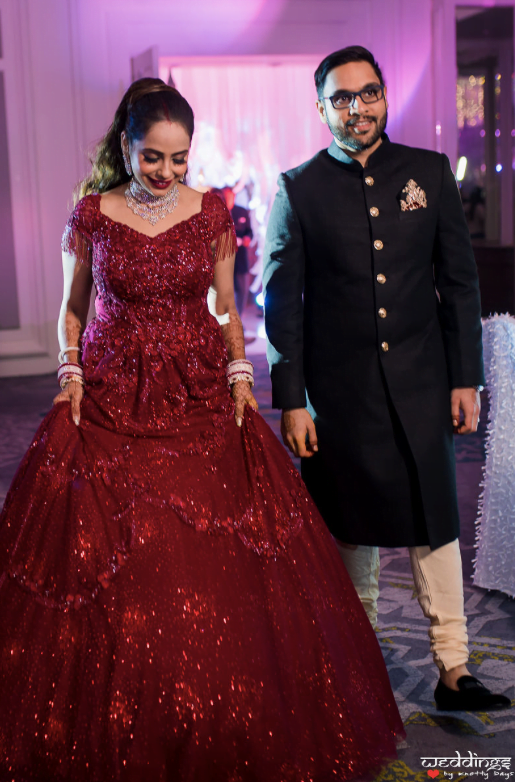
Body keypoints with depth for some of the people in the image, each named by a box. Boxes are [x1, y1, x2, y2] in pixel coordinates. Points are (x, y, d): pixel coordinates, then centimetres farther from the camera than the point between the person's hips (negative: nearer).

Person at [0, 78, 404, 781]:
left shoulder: (212, 213, 4)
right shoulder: (92, 214, 2)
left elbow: (226, 307, 10)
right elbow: (73, 307, 11)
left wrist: (240, 374, -4)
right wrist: (70, 371, -3)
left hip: (199, 400, 1)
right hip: (111, 402, 0)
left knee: (221, 567, -2)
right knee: (107, 575, -2)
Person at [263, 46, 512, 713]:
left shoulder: (429, 173, 5)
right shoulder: (298, 190, -1)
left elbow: (459, 282, 7)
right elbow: (281, 304, -1)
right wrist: (290, 402, -6)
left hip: (420, 384, 2)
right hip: (338, 390, -1)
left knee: (435, 523, 4)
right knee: (350, 531, 9)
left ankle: (453, 670, 13)